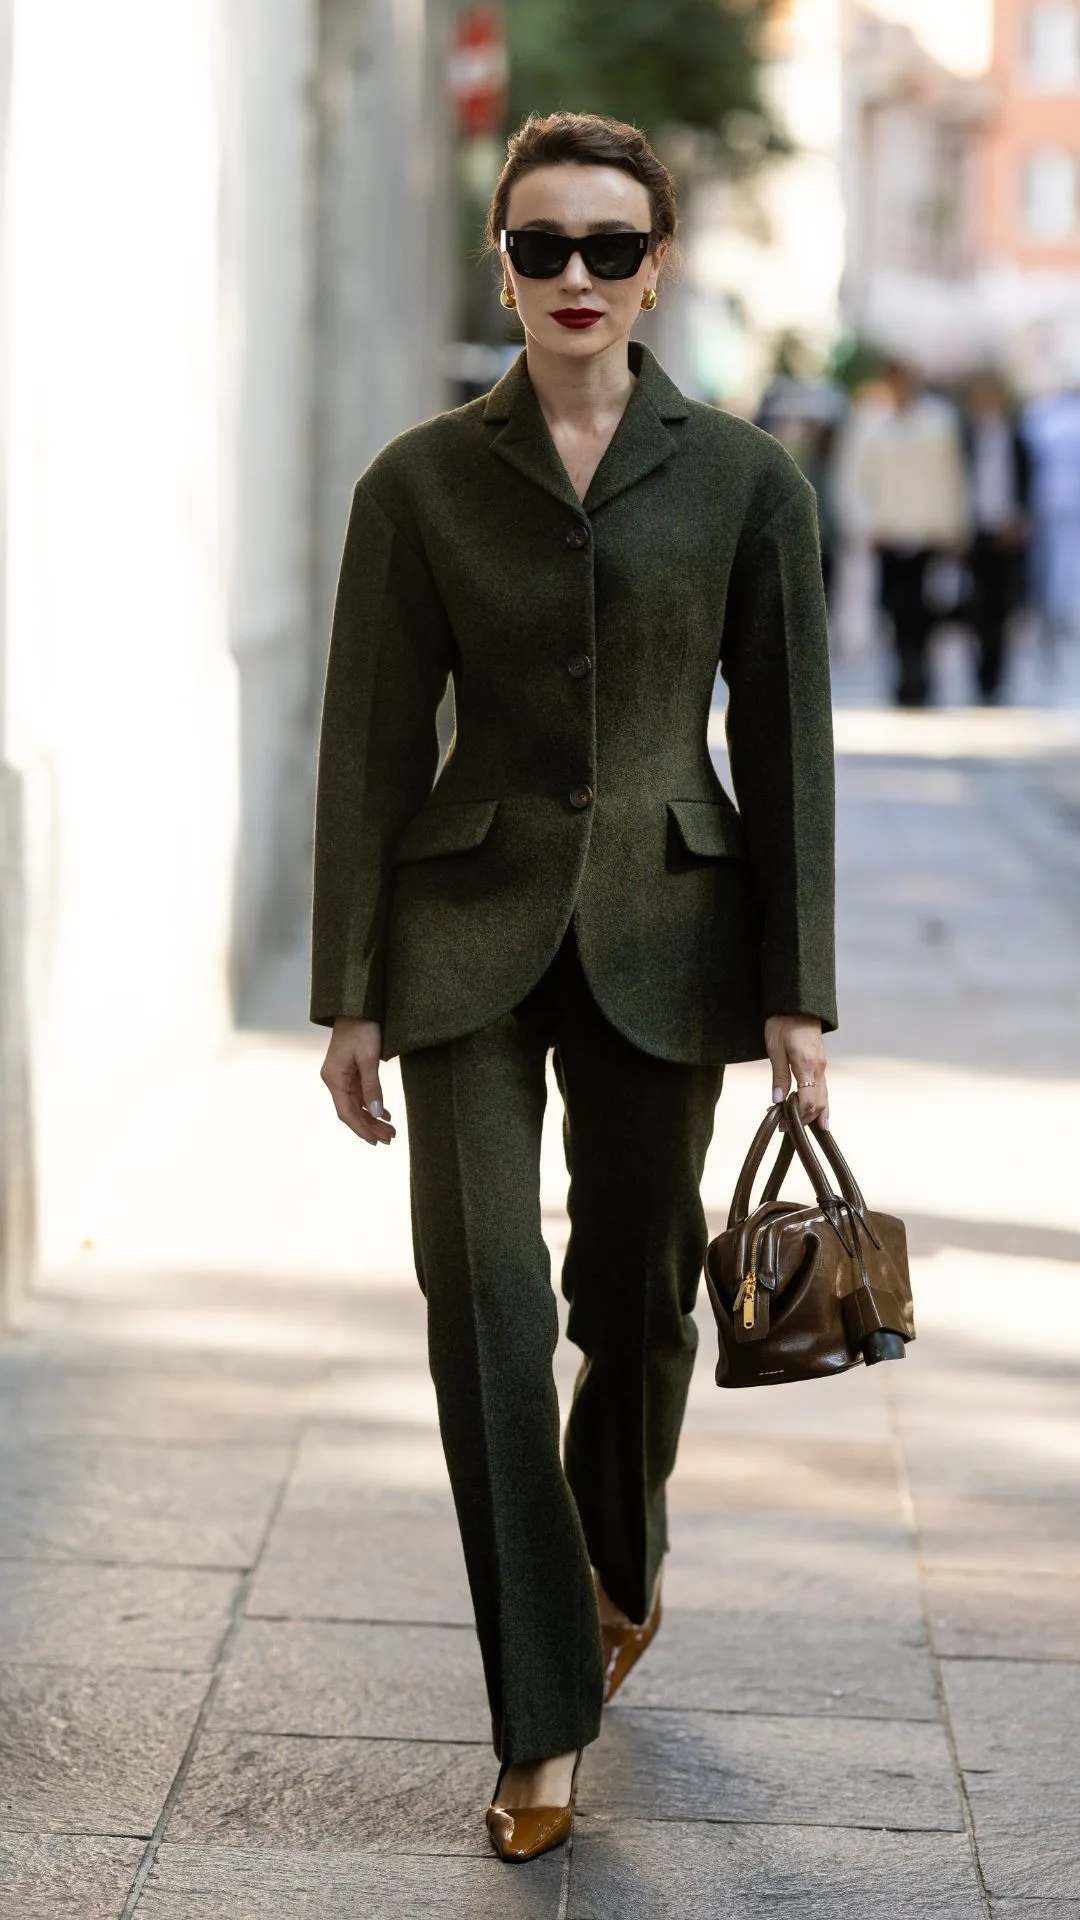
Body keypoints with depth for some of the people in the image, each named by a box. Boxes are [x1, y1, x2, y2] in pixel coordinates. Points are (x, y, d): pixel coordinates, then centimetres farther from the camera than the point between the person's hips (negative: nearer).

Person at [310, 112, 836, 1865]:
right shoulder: (422, 482, 0)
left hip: (661, 929, 1)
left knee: (635, 1300, 9)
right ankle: (543, 1725, 1)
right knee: (486, 1305, -8)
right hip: (471, 927, 0)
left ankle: (621, 1562, 42)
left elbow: (785, 743, 1)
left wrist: (797, 991, -2)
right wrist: (348, 990, -2)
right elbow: (370, 745, 1)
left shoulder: (744, 480, 0)